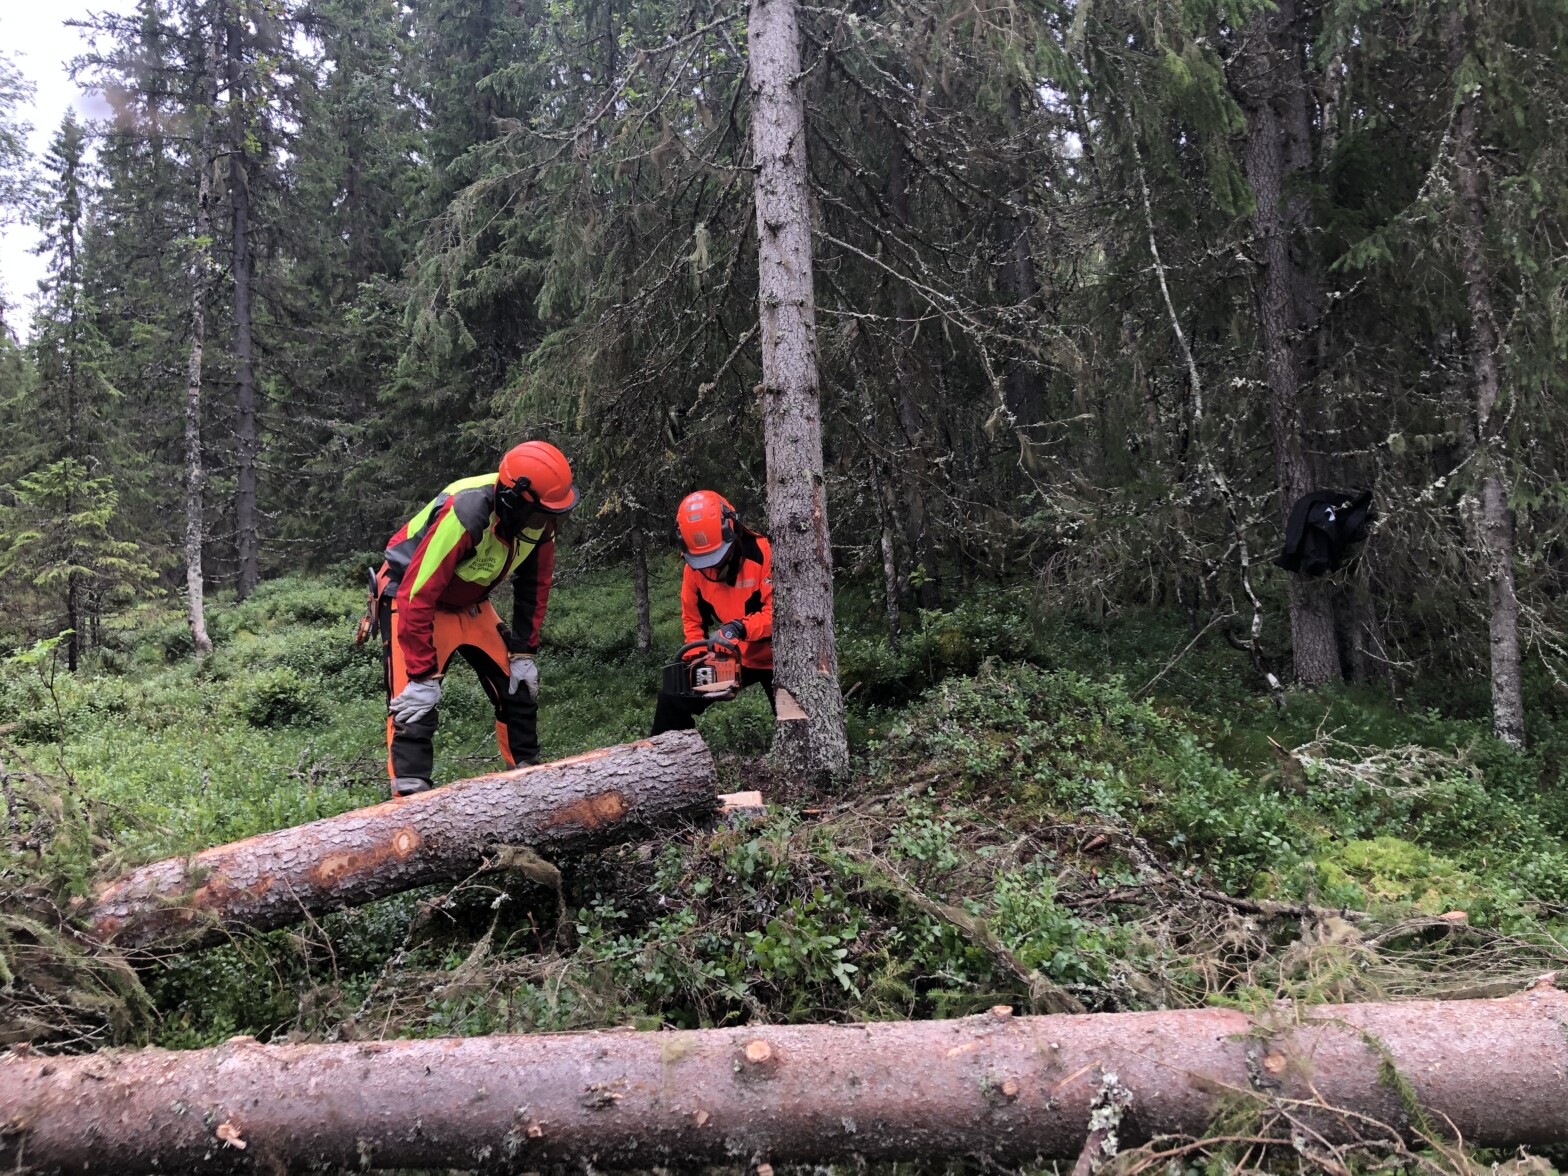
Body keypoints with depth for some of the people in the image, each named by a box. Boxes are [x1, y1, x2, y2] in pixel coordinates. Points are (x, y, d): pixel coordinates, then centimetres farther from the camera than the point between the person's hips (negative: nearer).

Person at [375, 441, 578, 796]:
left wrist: (523, 653, 0)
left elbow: (534, 586, 0)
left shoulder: (538, 517, -16)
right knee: (416, 706, -18)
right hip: (409, 599, -7)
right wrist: (422, 677, -30)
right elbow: (417, 597, -34)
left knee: (518, 688, 7)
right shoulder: (463, 516, -38)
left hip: (471, 603, 7)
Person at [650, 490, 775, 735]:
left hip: (774, 658, -4)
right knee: (672, 700, -1)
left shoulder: (762, 552, -23)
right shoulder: (693, 567, -7)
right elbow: (692, 620, 4)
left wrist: (740, 627, -38)